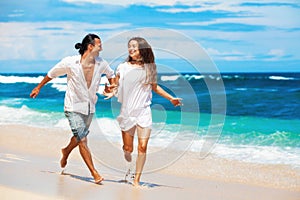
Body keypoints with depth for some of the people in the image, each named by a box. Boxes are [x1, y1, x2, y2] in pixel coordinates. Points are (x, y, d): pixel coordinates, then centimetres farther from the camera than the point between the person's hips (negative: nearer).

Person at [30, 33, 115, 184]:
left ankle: (66, 151, 51)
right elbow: (51, 74, -1)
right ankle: (94, 172, -4)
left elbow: (111, 74, 17)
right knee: (82, 140, -11)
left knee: (80, 136, 19)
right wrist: (38, 88, 11)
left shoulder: (101, 64, -7)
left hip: (90, 108, 5)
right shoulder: (70, 63, -17)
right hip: (73, 107, -5)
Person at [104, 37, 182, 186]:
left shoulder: (150, 68, 3)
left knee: (142, 148, -6)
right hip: (127, 112, -1)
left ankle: (136, 180, 6)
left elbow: (154, 87, 17)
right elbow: (116, 86, 4)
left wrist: (171, 98, 18)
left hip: (144, 112, 1)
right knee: (128, 149, 5)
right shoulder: (122, 68, -2)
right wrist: (112, 92, -18)